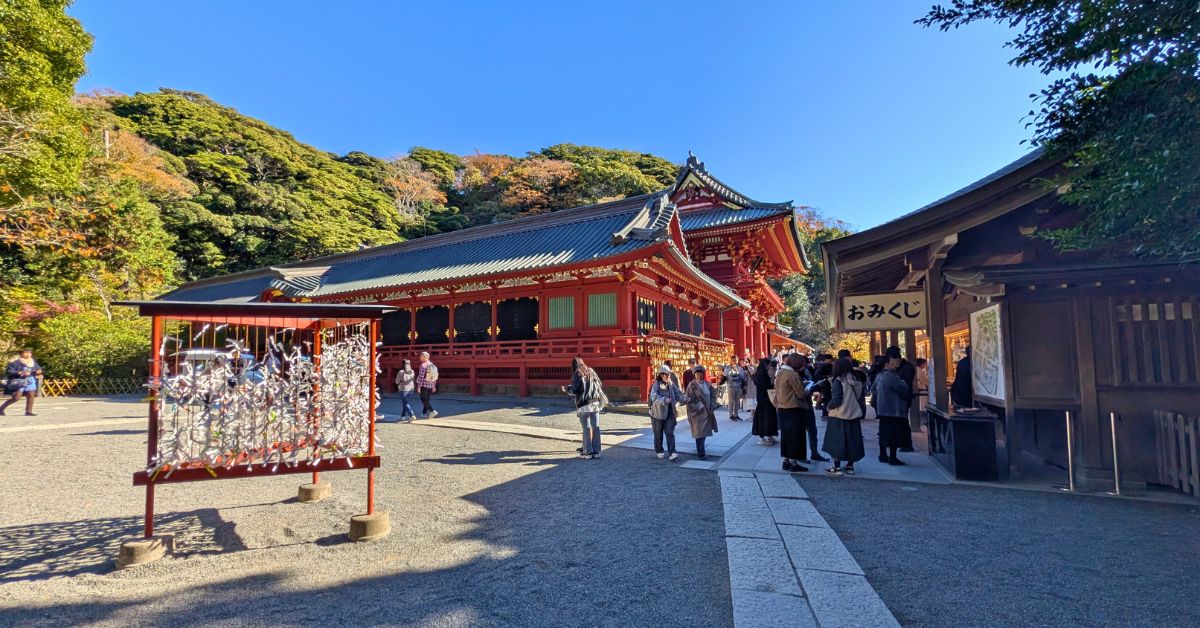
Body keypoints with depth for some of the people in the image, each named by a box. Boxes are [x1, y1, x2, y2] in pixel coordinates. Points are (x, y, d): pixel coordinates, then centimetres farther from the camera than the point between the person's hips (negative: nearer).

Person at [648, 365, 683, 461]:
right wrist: (665, 400, -42)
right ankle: (659, 451, 28)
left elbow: (678, 394, 2)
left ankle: (672, 453, -3)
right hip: (658, 413, -3)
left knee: (670, 433, -2)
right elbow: (654, 397, -28)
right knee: (658, 434, 11)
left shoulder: (672, 384, 4)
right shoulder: (656, 385, -14)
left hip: (670, 413, 3)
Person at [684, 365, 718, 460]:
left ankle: (700, 450, 31)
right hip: (697, 413, -6)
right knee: (700, 433, -6)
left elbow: (713, 394, 15)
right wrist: (697, 407, -15)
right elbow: (688, 399, -13)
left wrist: (712, 406, 4)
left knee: (704, 432, 14)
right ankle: (701, 453, 1)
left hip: (707, 412, 6)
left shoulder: (707, 384, 5)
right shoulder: (692, 385, -11)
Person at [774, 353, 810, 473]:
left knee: (785, 435, 13)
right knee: (795, 436, 0)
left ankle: (786, 460, 19)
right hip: (793, 409, -8)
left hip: (782, 408, 8)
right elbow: (801, 394, -16)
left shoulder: (779, 373, 8)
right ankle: (794, 462, 5)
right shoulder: (792, 375, -18)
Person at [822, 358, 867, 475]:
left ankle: (837, 467, 5)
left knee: (837, 441, 3)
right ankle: (850, 466, 23)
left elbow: (836, 400, -19)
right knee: (852, 440, 15)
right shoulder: (858, 381, 3)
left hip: (839, 416, -6)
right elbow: (862, 397, 9)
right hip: (854, 416, 6)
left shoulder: (838, 381, -16)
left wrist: (829, 406, -2)